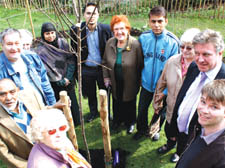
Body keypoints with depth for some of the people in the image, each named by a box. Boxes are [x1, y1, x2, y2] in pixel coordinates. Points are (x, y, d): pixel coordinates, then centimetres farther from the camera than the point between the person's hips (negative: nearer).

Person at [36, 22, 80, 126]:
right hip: (54, 84, -3)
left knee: (72, 101, 12)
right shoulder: (41, 50, -9)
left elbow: (71, 60, -1)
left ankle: (76, 121, 32)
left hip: (68, 80, 3)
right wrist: (61, 81, -11)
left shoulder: (63, 43, -1)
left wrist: (68, 78, -10)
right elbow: (44, 69, -11)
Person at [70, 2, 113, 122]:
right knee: (90, 94, 20)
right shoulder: (76, 30, -12)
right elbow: (74, 51, -4)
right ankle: (93, 112, 46)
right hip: (86, 69, 1)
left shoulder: (106, 29, -12)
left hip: (103, 68, 0)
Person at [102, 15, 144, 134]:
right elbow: (105, 61, 5)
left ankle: (130, 122, 44)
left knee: (130, 104, 18)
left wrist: (138, 82, -8)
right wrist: (106, 77, 3)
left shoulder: (135, 44, -22)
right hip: (115, 83, 4)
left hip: (130, 83, -3)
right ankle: (118, 119, 51)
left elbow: (140, 65, -14)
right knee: (117, 102, 24)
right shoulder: (109, 43, -9)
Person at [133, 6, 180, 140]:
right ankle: (142, 129, 46)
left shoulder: (172, 42, -19)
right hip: (146, 83, 2)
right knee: (142, 109, 18)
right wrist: (139, 77, 2)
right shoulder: (143, 38, -11)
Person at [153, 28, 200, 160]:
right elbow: (162, 82, 2)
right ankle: (171, 144, 63)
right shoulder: (172, 61, -10)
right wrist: (157, 103, 9)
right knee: (168, 130, 26)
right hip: (171, 109, 4)